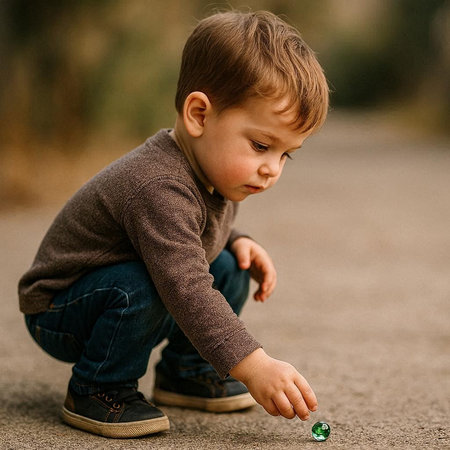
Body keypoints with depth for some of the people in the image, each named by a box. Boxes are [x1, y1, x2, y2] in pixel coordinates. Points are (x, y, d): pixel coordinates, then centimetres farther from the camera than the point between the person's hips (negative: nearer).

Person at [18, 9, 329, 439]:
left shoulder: (210, 167, -4)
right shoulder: (159, 188, -37)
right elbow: (187, 292, -42)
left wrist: (236, 242, -3)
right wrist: (254, 366, -45)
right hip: (59, 314, -9)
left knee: (229, 267, 0)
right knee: (140, 286, -36)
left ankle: (183, 371, 17)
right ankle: (96, 390, -14)